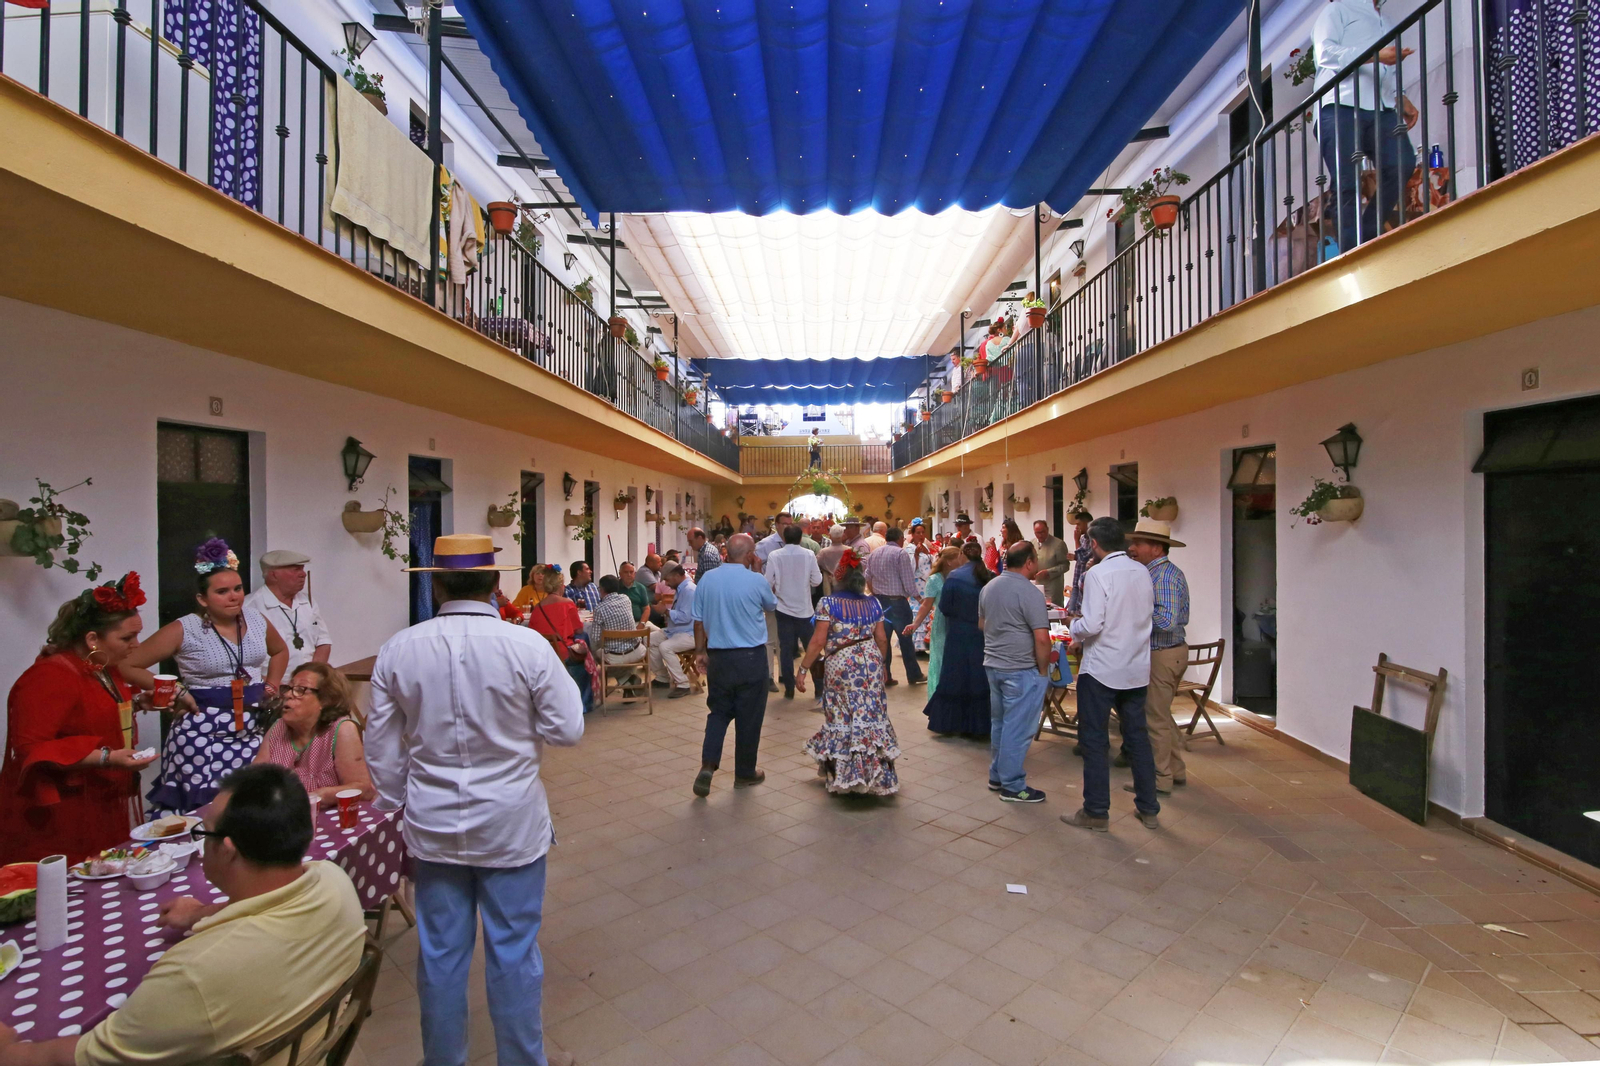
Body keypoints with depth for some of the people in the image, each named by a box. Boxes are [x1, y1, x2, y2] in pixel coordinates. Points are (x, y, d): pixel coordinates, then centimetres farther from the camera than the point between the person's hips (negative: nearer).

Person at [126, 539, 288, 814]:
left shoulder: (256, 620, 7)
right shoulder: (184, 630, -6)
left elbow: (280, 650, 25)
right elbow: (128, 664, -5)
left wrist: (272, 683, 12)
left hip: (254, 730, 4)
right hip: (203, 734, -3)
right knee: (206, 808, -3)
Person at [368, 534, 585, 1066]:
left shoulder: (398, 649, -7)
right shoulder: (528, 646, -18)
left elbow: (382, 748, 2)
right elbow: (567, 729, -13)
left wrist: (397, 807, 16)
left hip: (433, 827, 3)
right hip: (511, 826, -3)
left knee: (440, 953, 20)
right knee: (513, 953, 14)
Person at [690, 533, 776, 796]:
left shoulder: (707, 580, -1)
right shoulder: (757, 581, -12)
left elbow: (698, 620, 3)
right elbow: (772, 607, 8)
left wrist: (700, 652, 14)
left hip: (718, 657, 4)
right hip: (751, 658, -3)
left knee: (718, 712, 17)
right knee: (749, 717, 10)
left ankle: (707, 766, 2)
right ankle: (745, 774, 23)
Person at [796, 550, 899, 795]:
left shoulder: (828, 603, -7)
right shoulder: (872, 603, 5)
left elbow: (818, 641, -11)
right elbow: (882, 639, 8)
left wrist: (803, 669, -4)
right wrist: (882, 664, 24)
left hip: (840, 665, -3)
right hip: (871, 662, 4)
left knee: (843, 719, 8)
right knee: (872, 715, 10)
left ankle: (844, 774, 19)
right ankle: (877, 775, 19)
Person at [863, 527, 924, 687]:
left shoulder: (873, 554, 9)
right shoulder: (901, 553, -10)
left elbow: (868, 578, 8)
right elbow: (908, 579, -13)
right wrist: (914, 595, 0)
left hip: (879, 600, 6)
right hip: (897, 601, -6)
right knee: (905, 638, 5)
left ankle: (884, 677, 12)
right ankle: (913, 675, 15)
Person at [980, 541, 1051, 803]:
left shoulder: (989, 587, 8)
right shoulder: (1030, 592, -17)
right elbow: (1041, 638, -20)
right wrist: (1042, 670, -8)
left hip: (992, 664, 8)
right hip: (1021, 670, -8)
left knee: (998, 723, 19)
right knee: (1017, 729, 2)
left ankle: (996, 777, 29)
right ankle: (1013, 787, 12)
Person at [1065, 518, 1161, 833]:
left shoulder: (1097, 574, -17)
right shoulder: (1142, 572, 2)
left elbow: (1092, 625, -23)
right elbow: (1148, 613, 11)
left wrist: (1074, 625, -4)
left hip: (1101, 669, -6)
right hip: (1137, 668, 6)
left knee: (1094, 740, 5)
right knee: (1137, 736, 17)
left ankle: (1096, 813, 14)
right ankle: (1149, 809, 27)